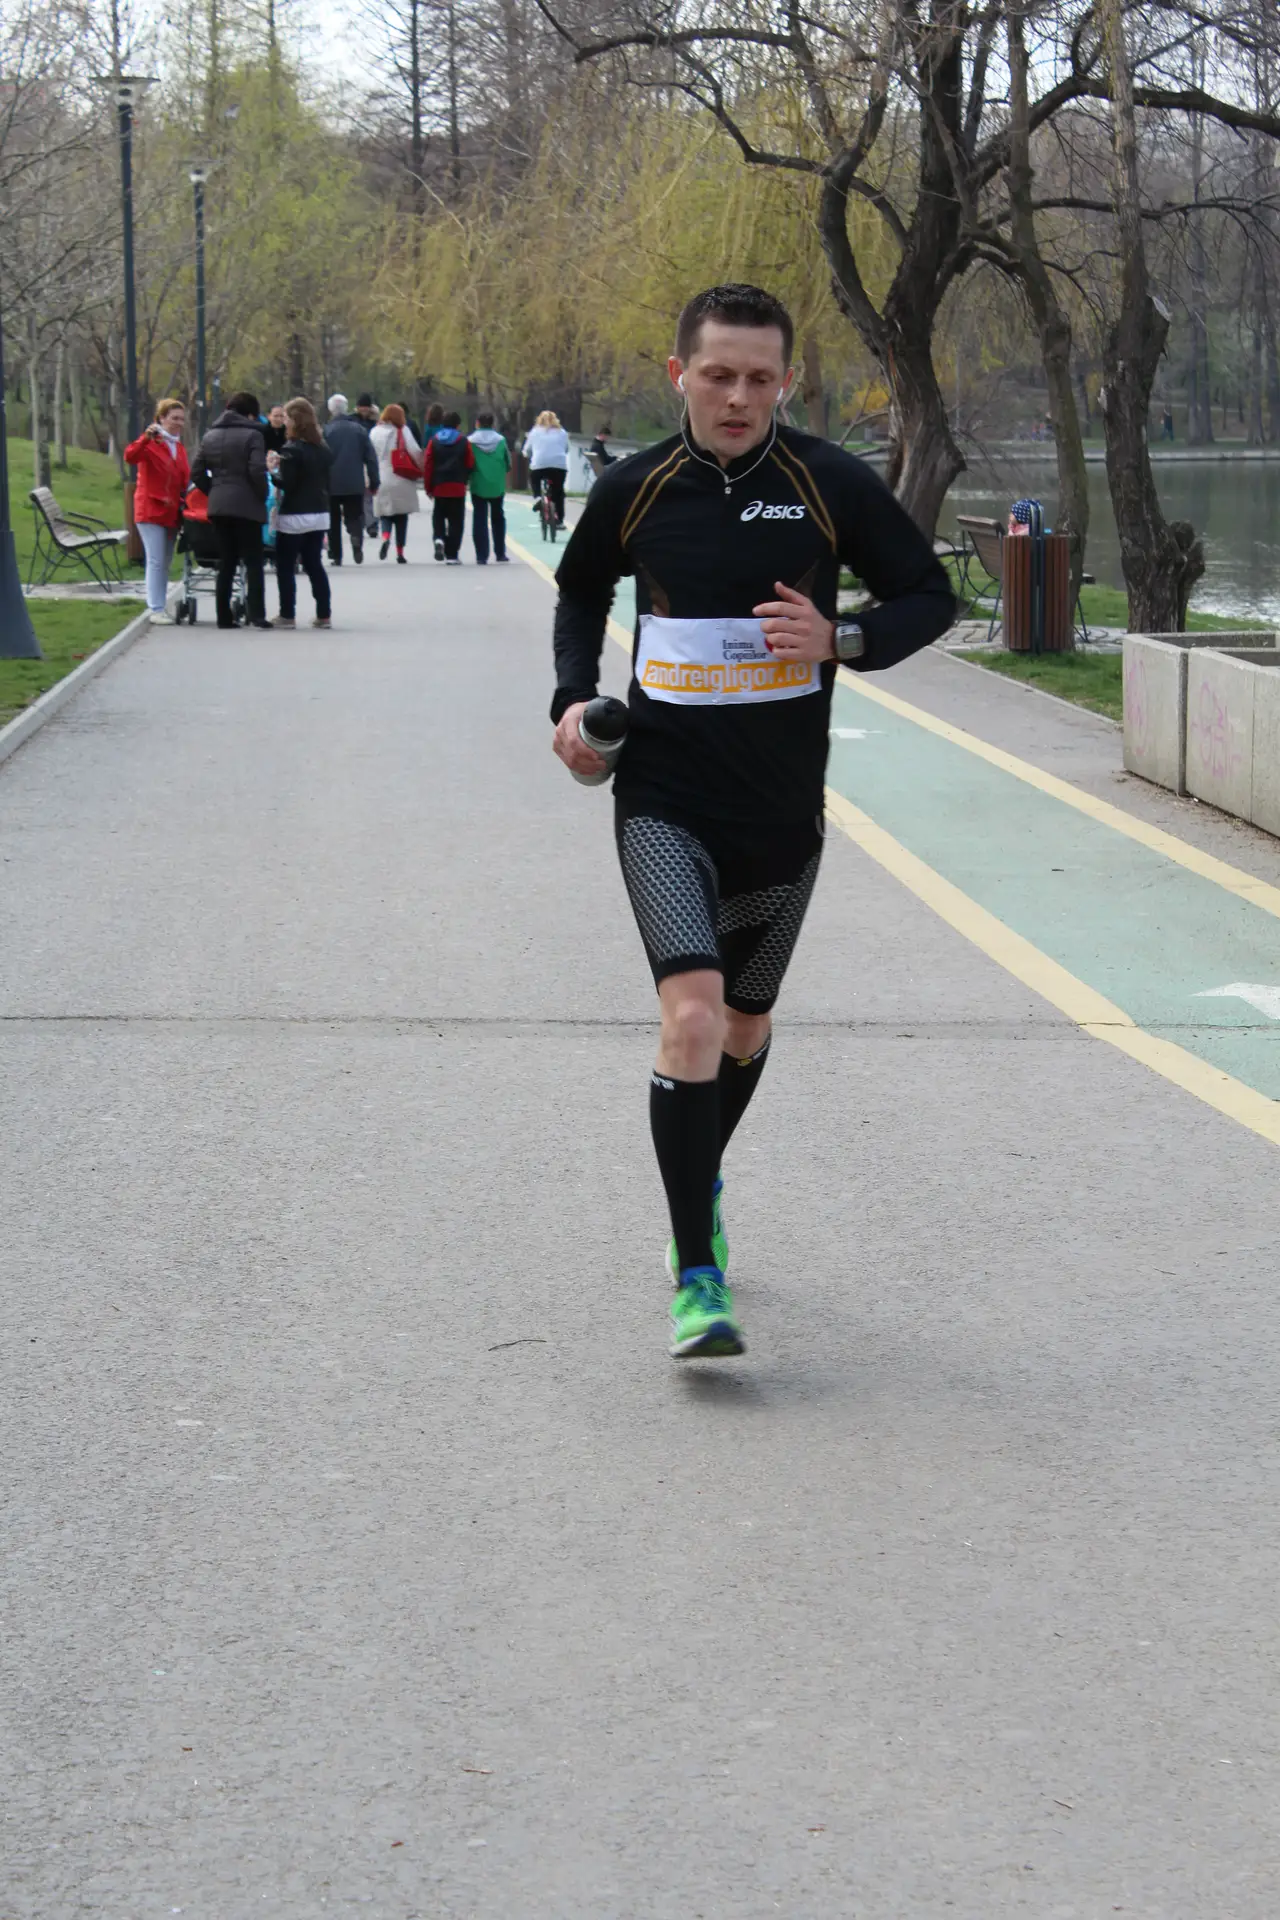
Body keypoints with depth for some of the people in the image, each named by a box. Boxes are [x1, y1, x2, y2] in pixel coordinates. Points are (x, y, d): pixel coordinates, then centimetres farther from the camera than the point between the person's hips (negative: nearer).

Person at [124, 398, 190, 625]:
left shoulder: (179, 448, 15)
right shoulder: (150, 443, -7)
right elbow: (130, 457, -27)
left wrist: (186, 501, 7)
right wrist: (146, 438, -41)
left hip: (172, 512, 7)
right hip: (151, 510, -7)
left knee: (165, 562, 11)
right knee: (156, 561, -10)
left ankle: (160, 606, 17)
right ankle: (156, 609, -10)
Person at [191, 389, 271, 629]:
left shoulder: (210, 436, 11)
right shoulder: (252, 435, -7)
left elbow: (197, 472, 9)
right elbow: (257, 471, -16)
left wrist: (213, 491, 15)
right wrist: (263, 496, -3)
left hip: (218, 506, 5)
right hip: (246, 505, -5)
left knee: (226, 563, 10)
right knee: (253, 562, 0)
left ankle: (223, 616, 8)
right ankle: (257, 615, -8)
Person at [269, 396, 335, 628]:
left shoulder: (292, 450, -14)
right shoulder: (324, 448, 8)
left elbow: (286, 484, -17)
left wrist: (273, 471, -2)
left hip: (294, 516, -7)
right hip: (319, 514, 7)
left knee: (285, 567, 2)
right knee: (314, 565, 12)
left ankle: (287, 615, 2)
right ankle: (323, 614, 11)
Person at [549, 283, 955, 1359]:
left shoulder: (830, 485, -6)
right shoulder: (636, 492, -2)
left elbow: (930, 597, 2)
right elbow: (581, 594, 18)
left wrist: (840, 640, -17)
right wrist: (575, 698, 2)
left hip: (782, 807, 2)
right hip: (664, 798, -2)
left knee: (747, 1027, 18)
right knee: (692, 1015, -20)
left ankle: (701, 1186, 47)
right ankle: (697, 1281, -14)